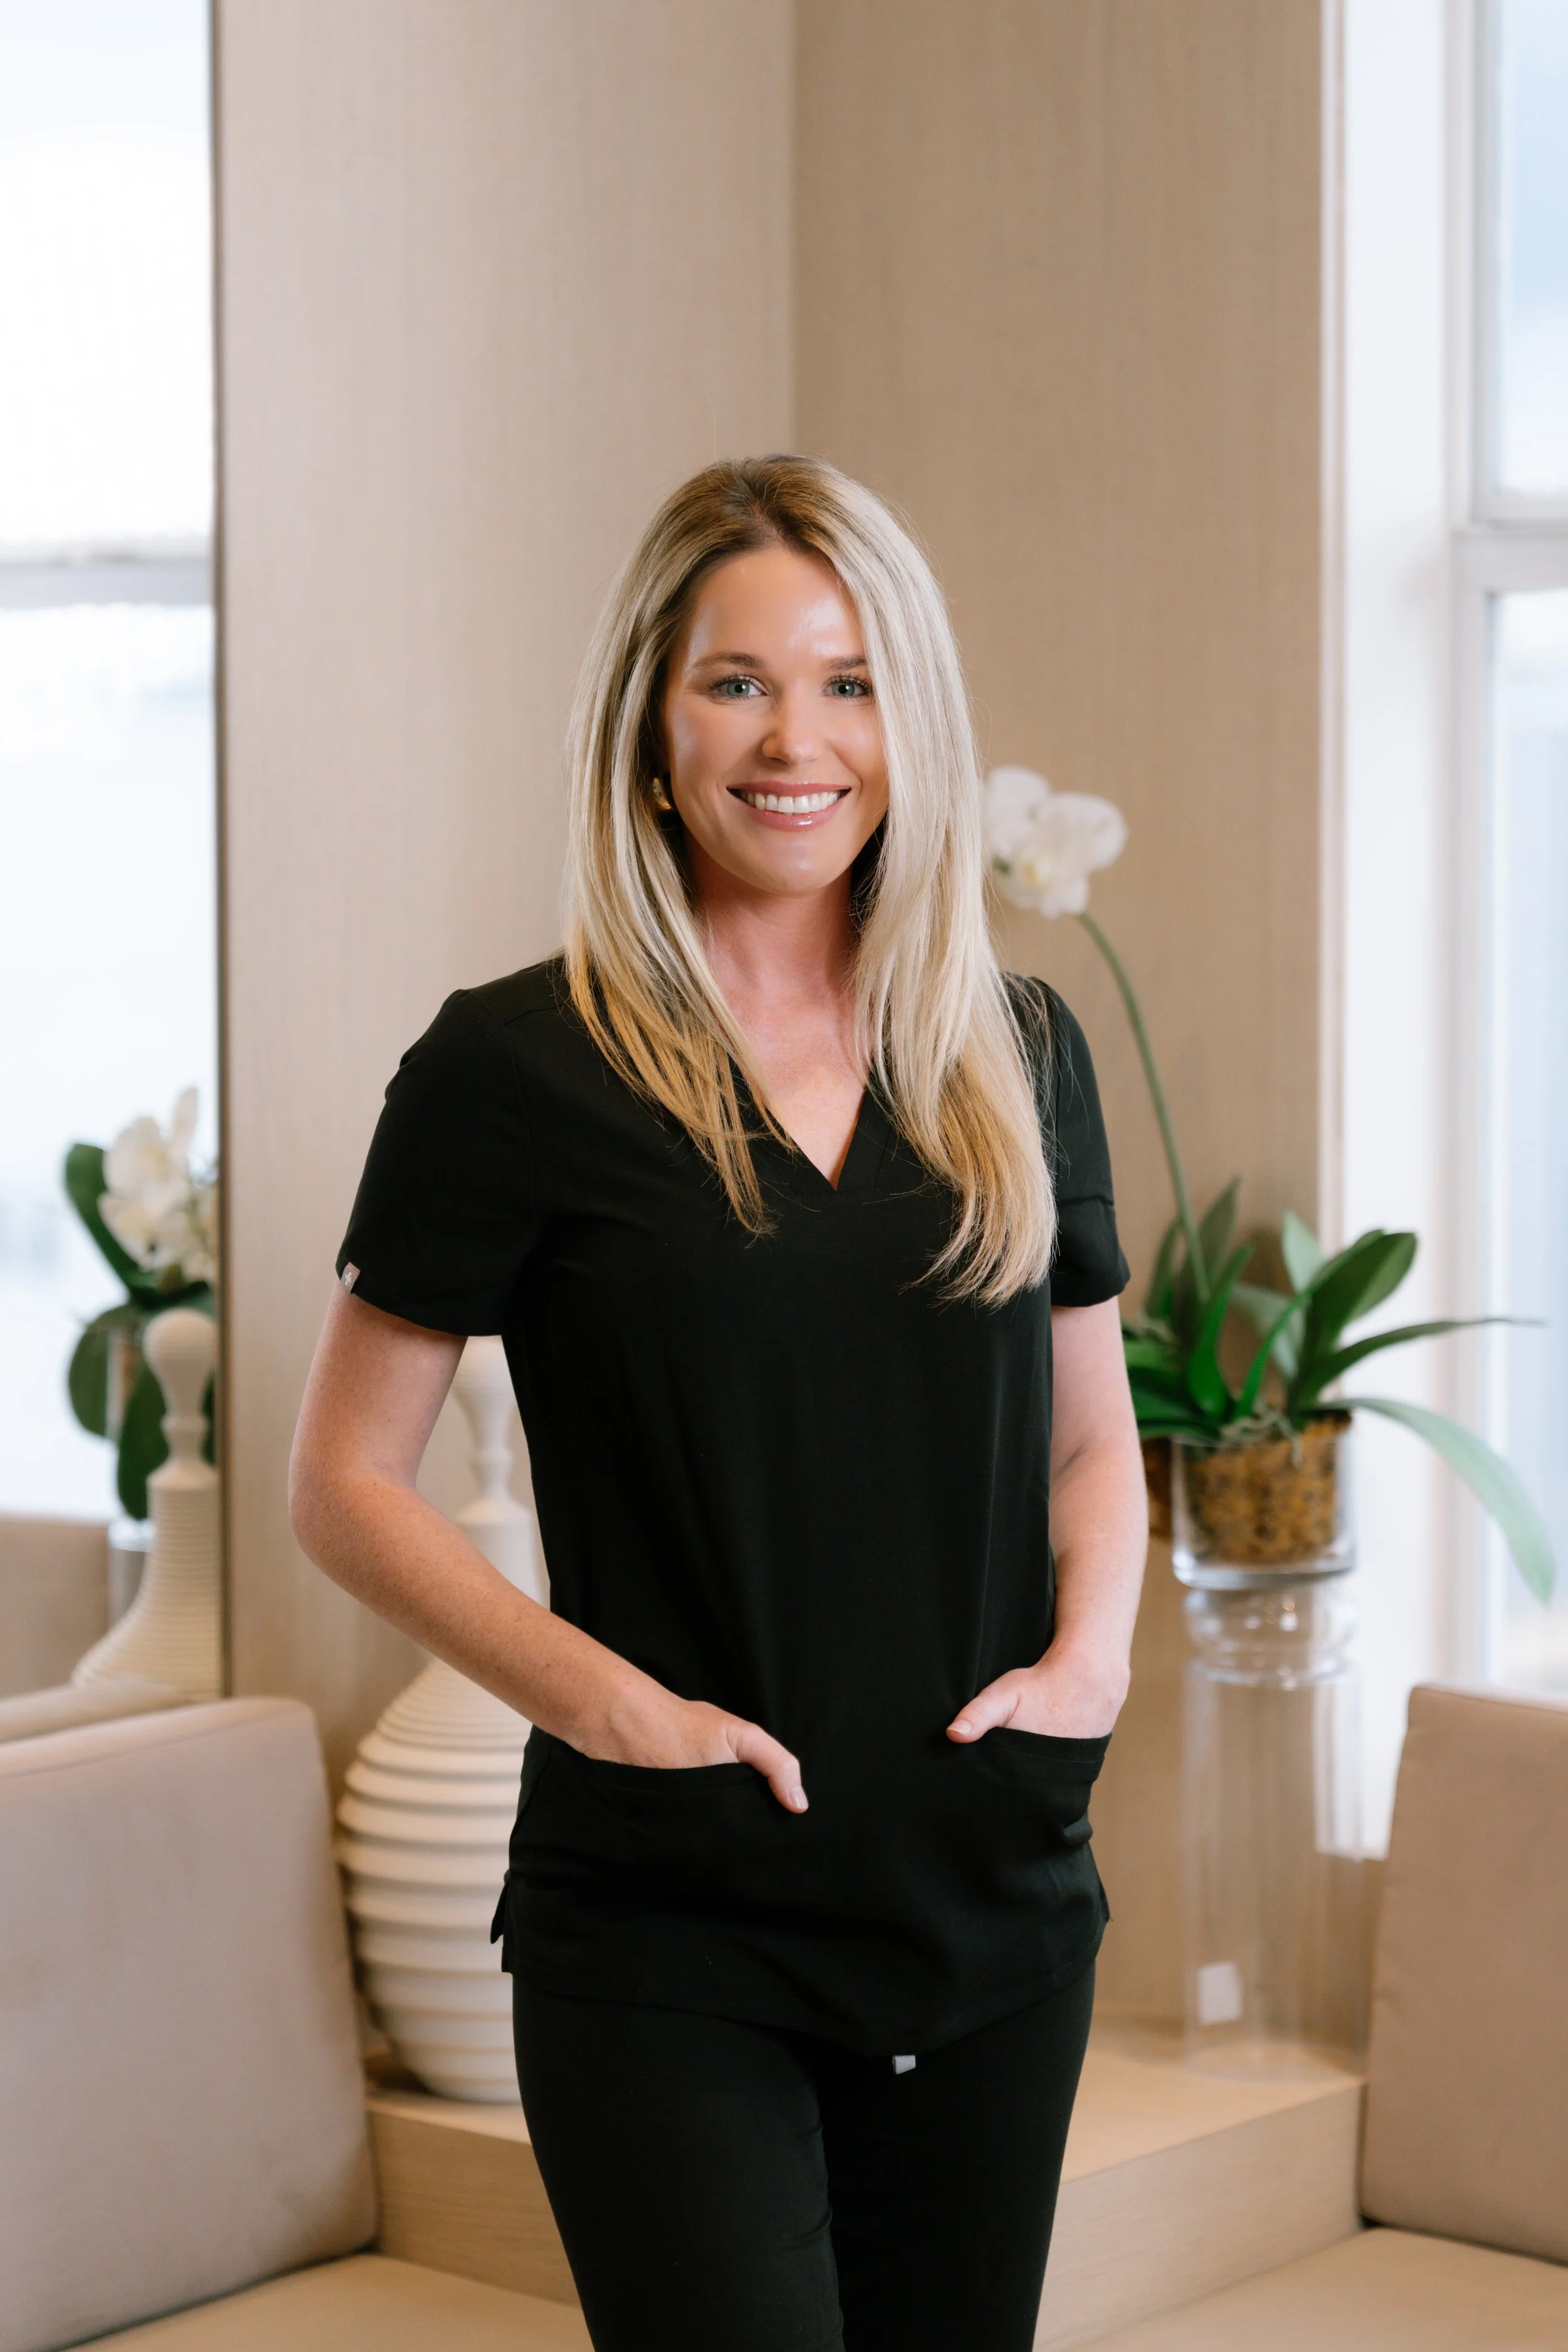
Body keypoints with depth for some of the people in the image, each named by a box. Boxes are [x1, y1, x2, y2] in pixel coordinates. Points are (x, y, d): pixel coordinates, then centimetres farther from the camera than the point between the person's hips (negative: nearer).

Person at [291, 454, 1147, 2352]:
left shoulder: (1018, 1055, 8)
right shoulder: (517, 1065, -5)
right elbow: (342, 1485, -3)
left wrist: (1088, 1646, -1)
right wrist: (612, 1701, -14)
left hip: (995, 1905, 4)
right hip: (667, 1940, -4)